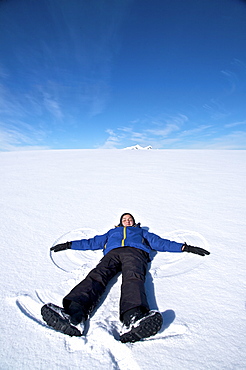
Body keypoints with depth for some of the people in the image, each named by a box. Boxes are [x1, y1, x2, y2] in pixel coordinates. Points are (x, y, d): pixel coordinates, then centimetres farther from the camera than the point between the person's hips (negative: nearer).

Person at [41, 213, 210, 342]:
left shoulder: (141, 232, 40)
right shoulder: (112, 232, 42)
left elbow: (161, 242, 32)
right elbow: (92, 242, 39)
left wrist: (185, 247, 24)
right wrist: (69, 245, 36)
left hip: (135, 252, -1)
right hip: (113, 253, 1)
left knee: (133, 278, -35)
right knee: (97, 275, -31)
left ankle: (134, 319, -62)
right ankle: (74, 315, -54)